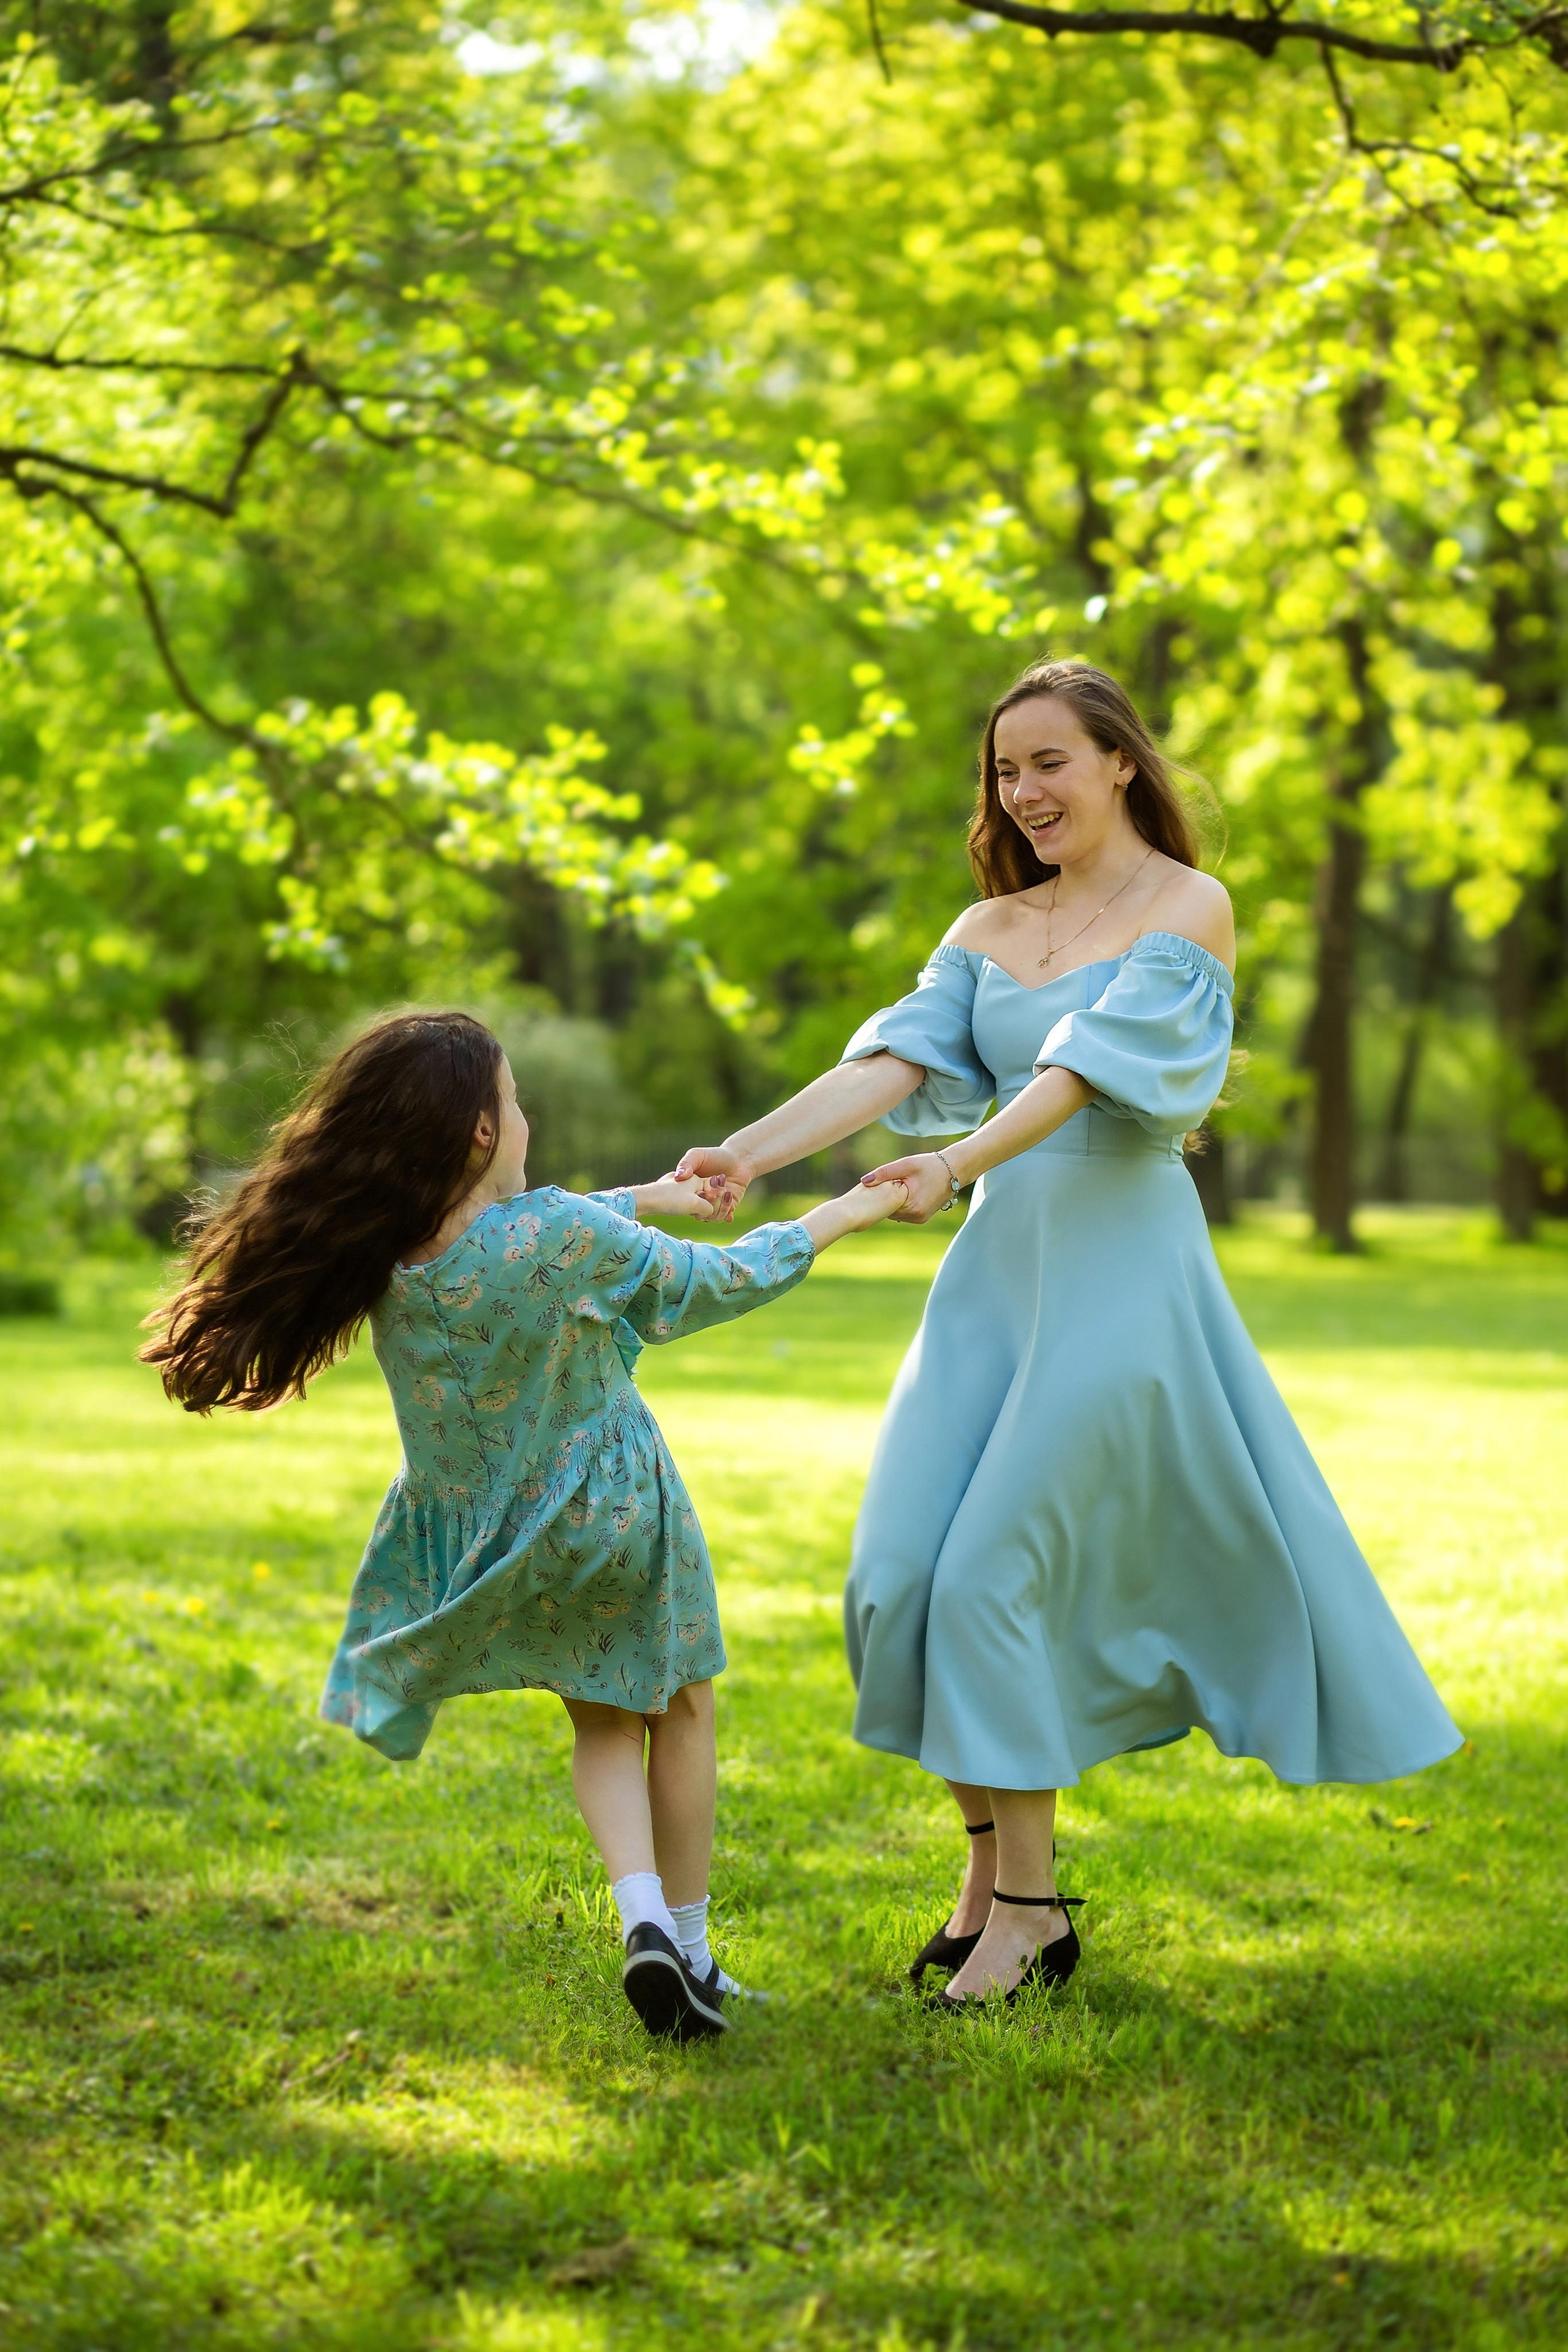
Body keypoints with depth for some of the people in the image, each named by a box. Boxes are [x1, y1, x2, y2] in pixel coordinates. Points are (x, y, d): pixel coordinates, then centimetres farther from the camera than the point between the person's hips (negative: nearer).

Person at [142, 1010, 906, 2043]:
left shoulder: (384, 1257, -14)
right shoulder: (567, 1238, -30)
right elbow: (715, 1285, -15)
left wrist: (649, 1196, 17)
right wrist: (840, 1216, -1)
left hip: (487, 1532, 5)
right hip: (607, 1511, -5)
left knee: (604, 1723, 21)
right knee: (679, 1712, 17)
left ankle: (643, 1913, 0)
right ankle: (688, 1944, 20)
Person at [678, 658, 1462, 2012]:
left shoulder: (1190, 908, -4)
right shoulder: (990, 929, 14)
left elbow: (1094, 1063, -19)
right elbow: (894, 1062, 1)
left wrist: (957, 1164, -34)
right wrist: (752, 1153, -16)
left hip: (1122, 1260, -6)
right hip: (1000, 1260, 6)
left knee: (996, 1569, -12)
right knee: (901, 1574, -3)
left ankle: (1028, 1903, 0)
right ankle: (991, 1866, 13)